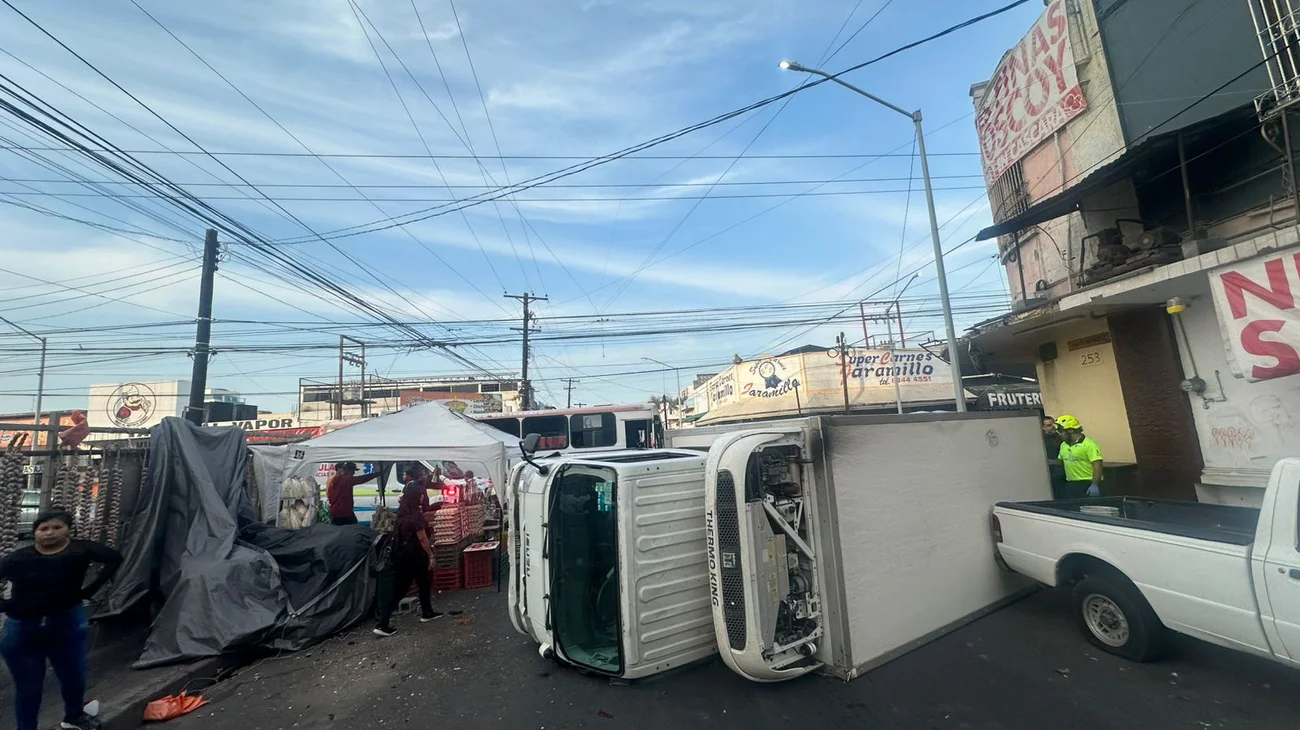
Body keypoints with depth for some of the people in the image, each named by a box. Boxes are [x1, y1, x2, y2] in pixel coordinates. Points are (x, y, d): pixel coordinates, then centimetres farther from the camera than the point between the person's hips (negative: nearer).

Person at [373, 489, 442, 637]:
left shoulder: (402, 514, 4)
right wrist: (431, 555, -10)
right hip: (413, 555, -8)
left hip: (402, 554, 8)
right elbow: (422, 538, -17)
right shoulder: (415, 515, -19)